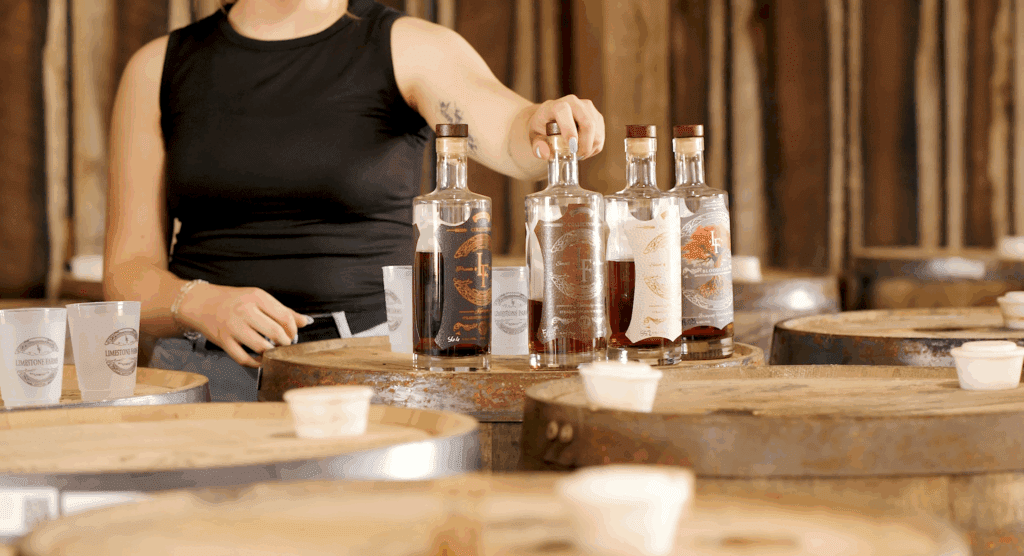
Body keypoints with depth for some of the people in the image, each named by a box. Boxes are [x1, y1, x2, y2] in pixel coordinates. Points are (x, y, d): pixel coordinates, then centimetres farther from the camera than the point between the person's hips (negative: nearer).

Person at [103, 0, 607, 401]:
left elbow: (507, 130, -18)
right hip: (207, 379, 1)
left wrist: (545, 124, -42)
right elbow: (127, 273, 7)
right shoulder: (161, 68, 10)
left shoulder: (410, 49, 4)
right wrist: (201, 303, -15)